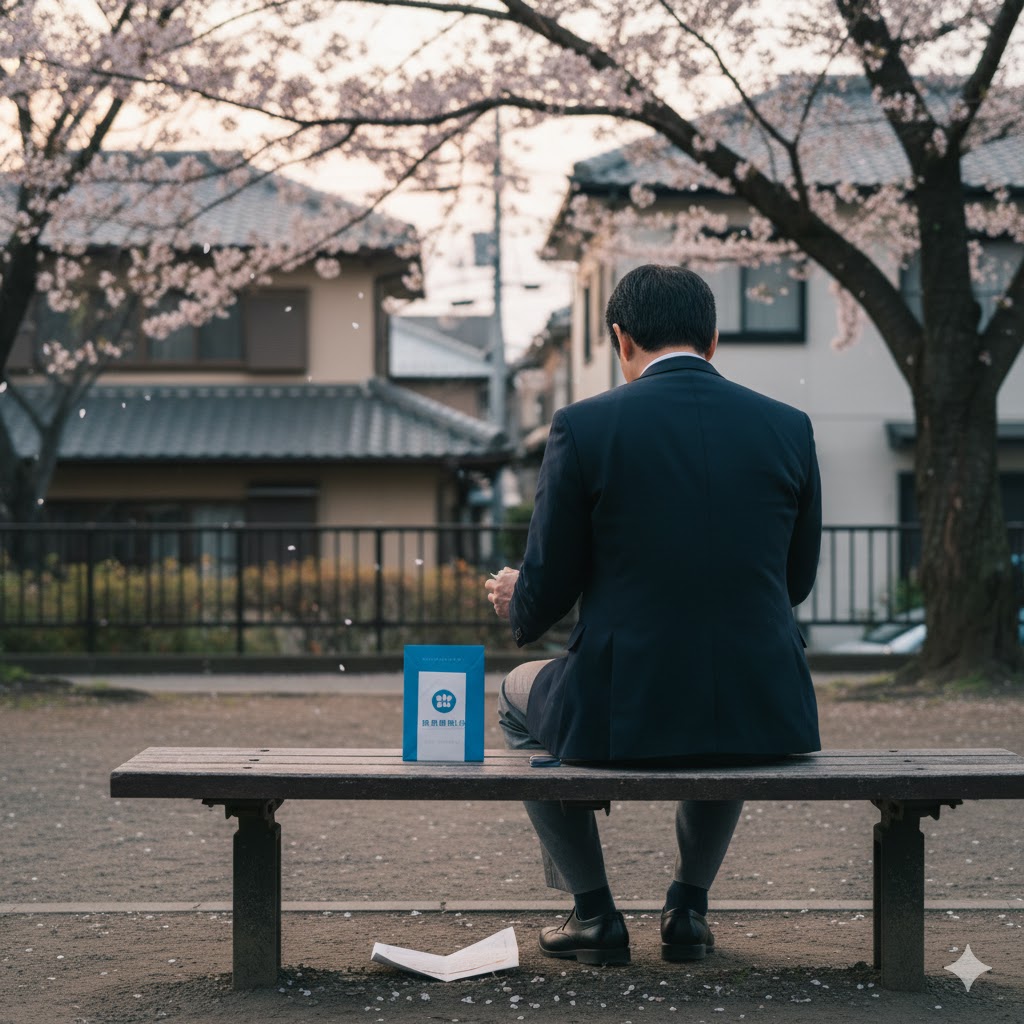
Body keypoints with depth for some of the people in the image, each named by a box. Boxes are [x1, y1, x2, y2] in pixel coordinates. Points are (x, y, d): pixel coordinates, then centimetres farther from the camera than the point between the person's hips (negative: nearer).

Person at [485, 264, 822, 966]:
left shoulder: (584, 427, -7)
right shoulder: (789, 428, 2)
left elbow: (545, 591, -2)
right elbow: (797, 581, 12)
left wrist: (516, 603, 23)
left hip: (622, 715, -3)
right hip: (767, 716, 3)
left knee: (520, 695, 32)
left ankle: (594, 913, 30)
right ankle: (690, 906, 35)